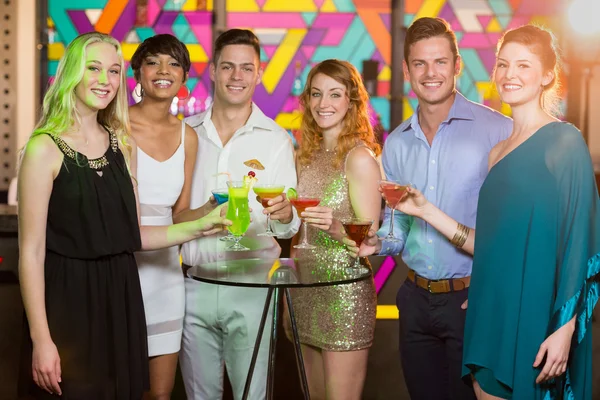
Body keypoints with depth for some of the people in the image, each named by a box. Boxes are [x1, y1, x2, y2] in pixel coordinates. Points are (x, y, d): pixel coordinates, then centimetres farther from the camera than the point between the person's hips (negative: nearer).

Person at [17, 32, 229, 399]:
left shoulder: (123, 145, 8)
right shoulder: (46, 147, -9)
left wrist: (200, 227, -1)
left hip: (121, 299, 6)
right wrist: (41, 339, -15)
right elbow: (31, 252, -11)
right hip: (68, 303, -5)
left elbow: (132, 234, 11)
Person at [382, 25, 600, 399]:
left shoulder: (564, 141, -7)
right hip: (492, 318, 7)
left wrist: (565, 329, -17)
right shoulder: (498, 151, 13)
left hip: (536, 322, -6)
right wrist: (426, 210, 6)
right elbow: (489, 244, 12)